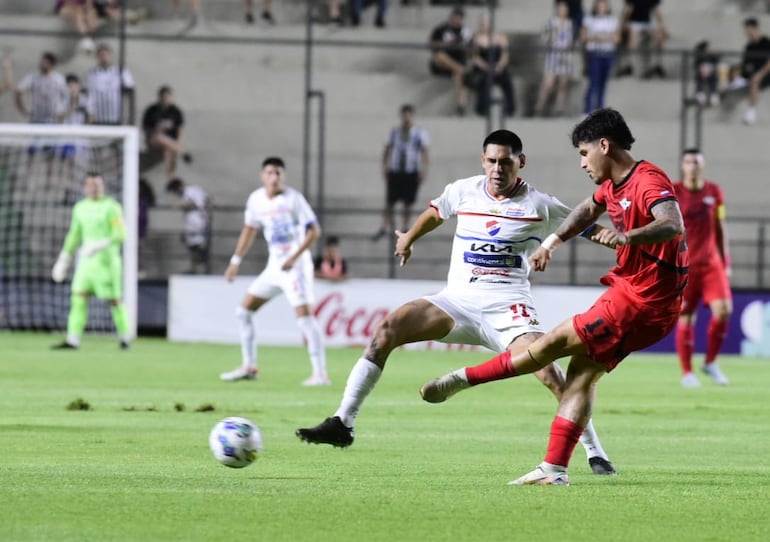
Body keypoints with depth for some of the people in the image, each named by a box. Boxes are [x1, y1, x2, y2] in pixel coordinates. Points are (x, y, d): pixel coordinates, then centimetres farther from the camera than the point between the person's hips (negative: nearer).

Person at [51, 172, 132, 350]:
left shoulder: (111, 207, -9)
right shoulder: (80, 208, 9)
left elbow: (120, 235, -16)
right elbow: (74, 235, 18)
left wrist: (98, 246, -27)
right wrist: (64, 259, 16)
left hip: (107, 260, -5)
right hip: (87, 260, 5)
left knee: (114, 300, 0)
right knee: (78, 297, -4)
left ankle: (125, 337, 18)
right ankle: (73, 340, -6)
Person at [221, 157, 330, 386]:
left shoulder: (293, 199, -12)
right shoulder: (256, 199, 6)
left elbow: (314, 230, -13)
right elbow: (249, 229, 20)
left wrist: (294, 257, -22)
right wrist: (235, 261, 18)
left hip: (296, 266, -7)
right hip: (274, 265, 7)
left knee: (304, 316, -16)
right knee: (244, 311, 8)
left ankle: (320, 373, -16)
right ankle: (249, 366, 19)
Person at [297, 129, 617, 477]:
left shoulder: (539, 206, -3)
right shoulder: (463, 191, 7)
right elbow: (436, 212, 28)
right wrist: (409, 238, 42)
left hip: (508, 308, -3)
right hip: (458, 301, 3)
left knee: (548, 371, -25)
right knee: (388, 328, -16)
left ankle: (595, 453, -9)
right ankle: (342, 424, -13)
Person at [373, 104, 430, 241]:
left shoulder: (420, 134, 0)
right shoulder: (394, 132, 6)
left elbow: (425, 152, -3)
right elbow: (387, 150, 11)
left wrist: (424, 169, -13)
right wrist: (385, 166, 1)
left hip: (411, 173, -1)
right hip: (395, 172, 1)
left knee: (408, 203, 4)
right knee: (390, 201, -2)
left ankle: (405, 228, 14)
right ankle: (386, 227, 5)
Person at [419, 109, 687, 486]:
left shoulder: (649, 182, -20)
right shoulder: (613, 184, 11)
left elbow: (673, 225, -39)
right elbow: (589, 209, 33)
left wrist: (627, 236, -55)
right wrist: (552, 241, 23)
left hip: (641, 301, -10)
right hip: (629, 290, 10)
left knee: (554, 343, -6)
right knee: (583, 371, 4)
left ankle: (464, 378, 4)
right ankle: (555, 469, 0)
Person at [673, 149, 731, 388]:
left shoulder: (714, 192, 7)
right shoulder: (672, 193, -4)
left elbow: (720, 229, 14)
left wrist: (726, 263, 13)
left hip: (712, 264, 3)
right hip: (683, 265, -3)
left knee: (723, 310, -11)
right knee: (685, 317, -3)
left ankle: (711, 362, 8)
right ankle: (687, 372, 8)